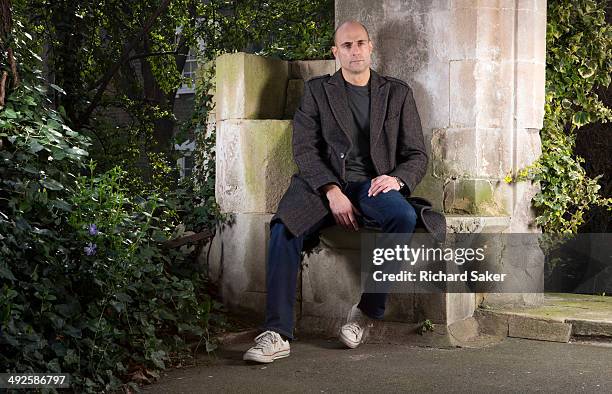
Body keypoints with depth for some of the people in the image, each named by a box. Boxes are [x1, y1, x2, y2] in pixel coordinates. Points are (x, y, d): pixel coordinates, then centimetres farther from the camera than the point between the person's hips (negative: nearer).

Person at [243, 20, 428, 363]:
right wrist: (332, 192, -15)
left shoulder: (398, 93, 15)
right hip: (323, 183, 0)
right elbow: (304, 148, 1)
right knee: (284, 228, -30)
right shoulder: (317, 90, 13)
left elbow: (418, 154, 12)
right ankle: (278, 334, -30)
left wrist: (398, 178, -11)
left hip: (373, 183, 0)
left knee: (404, 217, -33)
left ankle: (368, 312, -19)